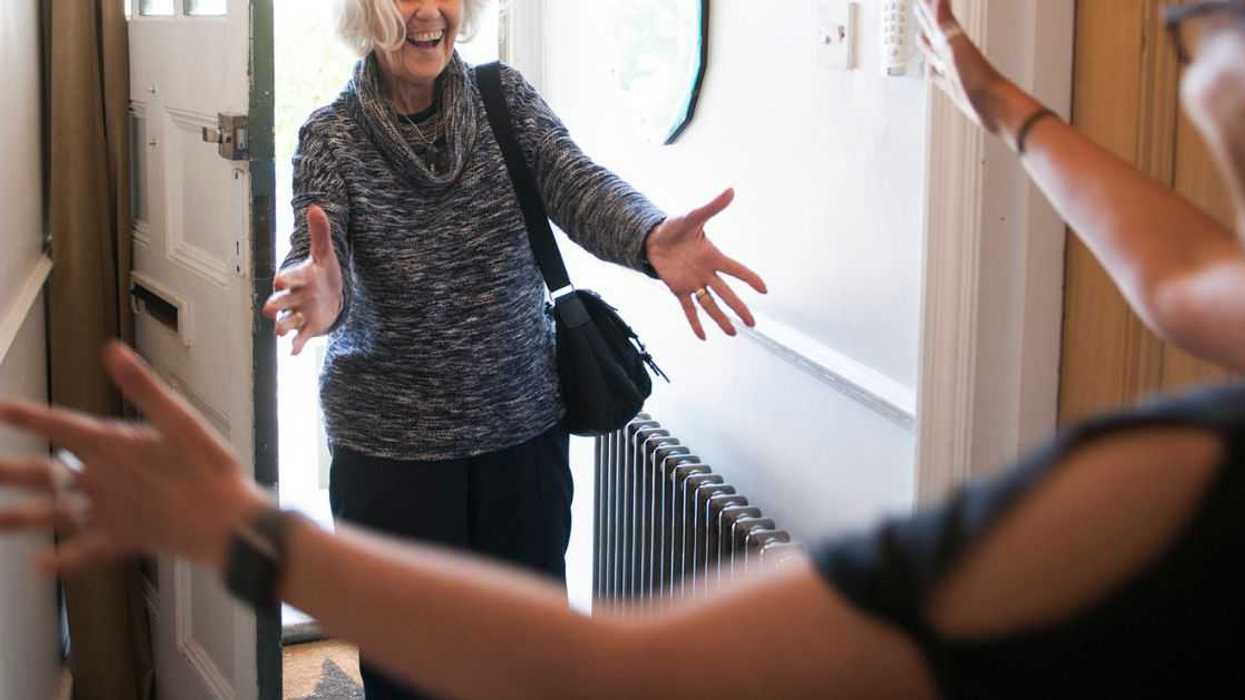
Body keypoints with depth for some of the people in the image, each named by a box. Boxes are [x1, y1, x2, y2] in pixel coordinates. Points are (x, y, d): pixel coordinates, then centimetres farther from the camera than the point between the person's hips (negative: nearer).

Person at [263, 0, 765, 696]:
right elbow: (318, 255, -22)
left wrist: (650, 239, -41)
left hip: (525, 427, 2)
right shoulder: (331, 137, -7)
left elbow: (576, 183, -18)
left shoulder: (508, 98, -2)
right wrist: (321, 295, -48)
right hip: (390, 447, -2)